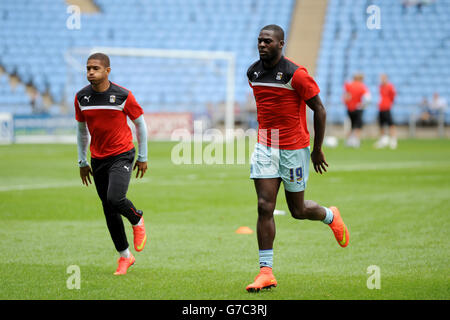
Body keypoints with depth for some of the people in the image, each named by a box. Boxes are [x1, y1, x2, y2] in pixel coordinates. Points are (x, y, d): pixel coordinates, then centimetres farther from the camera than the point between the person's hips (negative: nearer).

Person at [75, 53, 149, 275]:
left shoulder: (123, 95, -11)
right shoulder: (81, 98, 1)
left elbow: (140, 123, 1)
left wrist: (142, 157, 4)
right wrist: (82, 161, 15)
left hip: (122, 155, -4)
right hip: (98, 159, 4)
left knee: (115, 199, -24)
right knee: (108, 210, 6)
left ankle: (137, 221, 10)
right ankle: (125, 256, 19)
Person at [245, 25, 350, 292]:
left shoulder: (296, 74, -15)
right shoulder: (253, 73, 3)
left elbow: (319, 110, -8)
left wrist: (317, 150, -4)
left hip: (294, 148, -4)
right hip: (265, 147, 4)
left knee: (298, 210, 7)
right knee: (265, 207, -7)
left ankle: (331, 216, 41)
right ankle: (266, 271, -5)